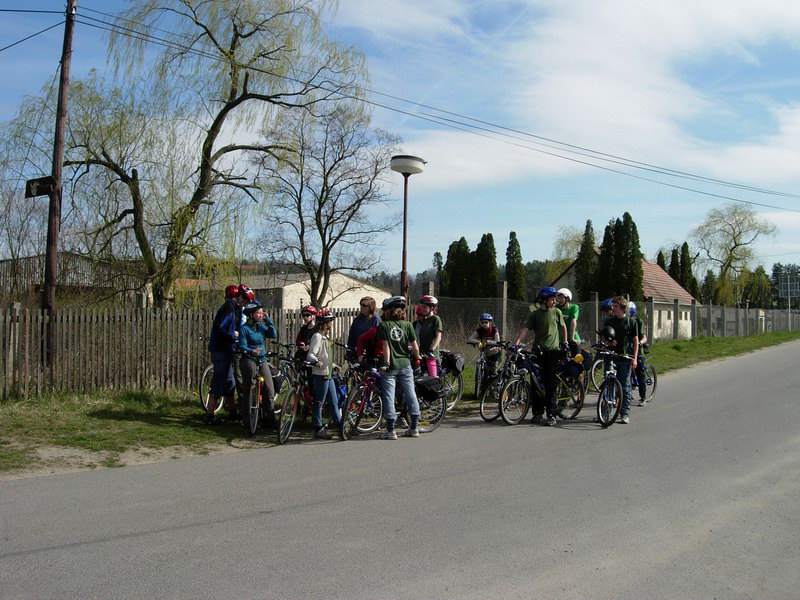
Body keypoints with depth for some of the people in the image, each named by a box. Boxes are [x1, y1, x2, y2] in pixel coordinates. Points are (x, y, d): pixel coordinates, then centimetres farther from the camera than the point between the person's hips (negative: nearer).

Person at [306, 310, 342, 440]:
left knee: (334, 402, 13)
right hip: (321, 375, -10)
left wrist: (333, 365, 33)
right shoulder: (317, 336, -13)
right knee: (319, 403, -2)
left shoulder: (324, 336, 17)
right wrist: (316, 361, -41)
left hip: (328, 374, 10)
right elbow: (310, 355, -22)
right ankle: (318, 430, 4)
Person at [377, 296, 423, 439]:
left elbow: (385, 346, -9)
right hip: (405, 364, 3)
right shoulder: (407, 324, 3)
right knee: (410, 395, 9)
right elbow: (415, 347, 2)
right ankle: (414, 428, 15)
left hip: (391, 366, -3)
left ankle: (390, 430, 2)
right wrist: (417, 359, 16)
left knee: (389, 397, 2)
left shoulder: (383, 325, -4)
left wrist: (386, 363, -6)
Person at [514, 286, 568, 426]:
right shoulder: (535, 314, 5)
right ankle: (538, 414, 12)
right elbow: (525, 329, -5)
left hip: (553, 351, -1)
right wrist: (516, 343, -18)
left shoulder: (556, 312, 8)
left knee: (551, 385, -3)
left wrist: (565, 343, 20)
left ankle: (551, 416, 0)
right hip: (537, 352, 1)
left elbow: (563, 327, 23)